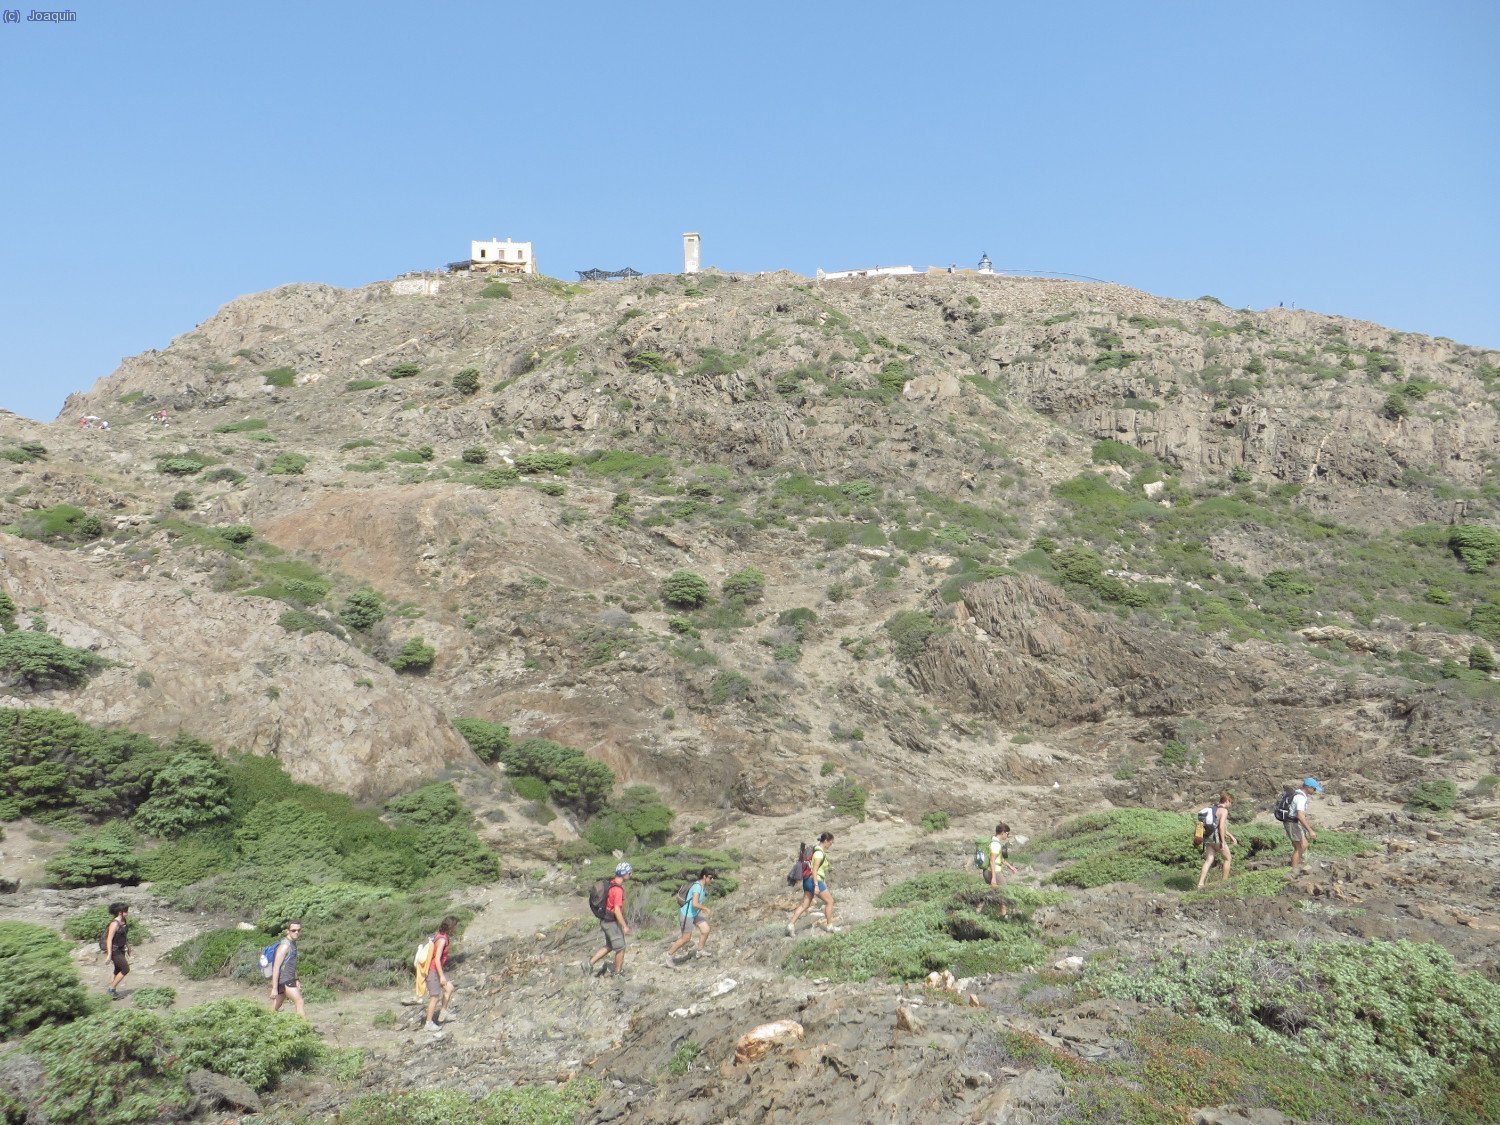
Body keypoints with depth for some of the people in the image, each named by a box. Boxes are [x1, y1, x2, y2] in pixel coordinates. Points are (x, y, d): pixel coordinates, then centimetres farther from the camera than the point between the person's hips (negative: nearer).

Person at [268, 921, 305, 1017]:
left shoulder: (293, 943, 13)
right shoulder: (284, 945, -17)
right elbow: (276, 967, -19)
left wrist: (296, 980, 25)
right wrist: (274, 988, -21)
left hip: (289, 980, 9)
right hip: (284, 980, -9)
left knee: (275, 1009, 12)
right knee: (300, 1001, -14)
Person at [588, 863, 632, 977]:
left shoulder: (611, 884, 6)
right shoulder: (618, 889, -25)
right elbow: (617, 910, -28)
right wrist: (625, 926, -22)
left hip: (606, 920, 9)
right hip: (612, 922, -9)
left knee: (609, 947, 21)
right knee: (620, 948, 5)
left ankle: (590, 963, 20)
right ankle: (617, 974, 17)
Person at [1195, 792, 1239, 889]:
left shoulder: (1214, 809, 17)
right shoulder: (1224, 810, -11)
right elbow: (1221, 827, -22)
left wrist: (1231, 836, 31)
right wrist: (1223, 842, -20)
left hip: (1209, 838, 8)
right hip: (1217, 838, -8)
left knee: (1209, 860, 3)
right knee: (1228, 859, 13)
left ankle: (1200, 884, -7)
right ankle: (1225, 882, 19)